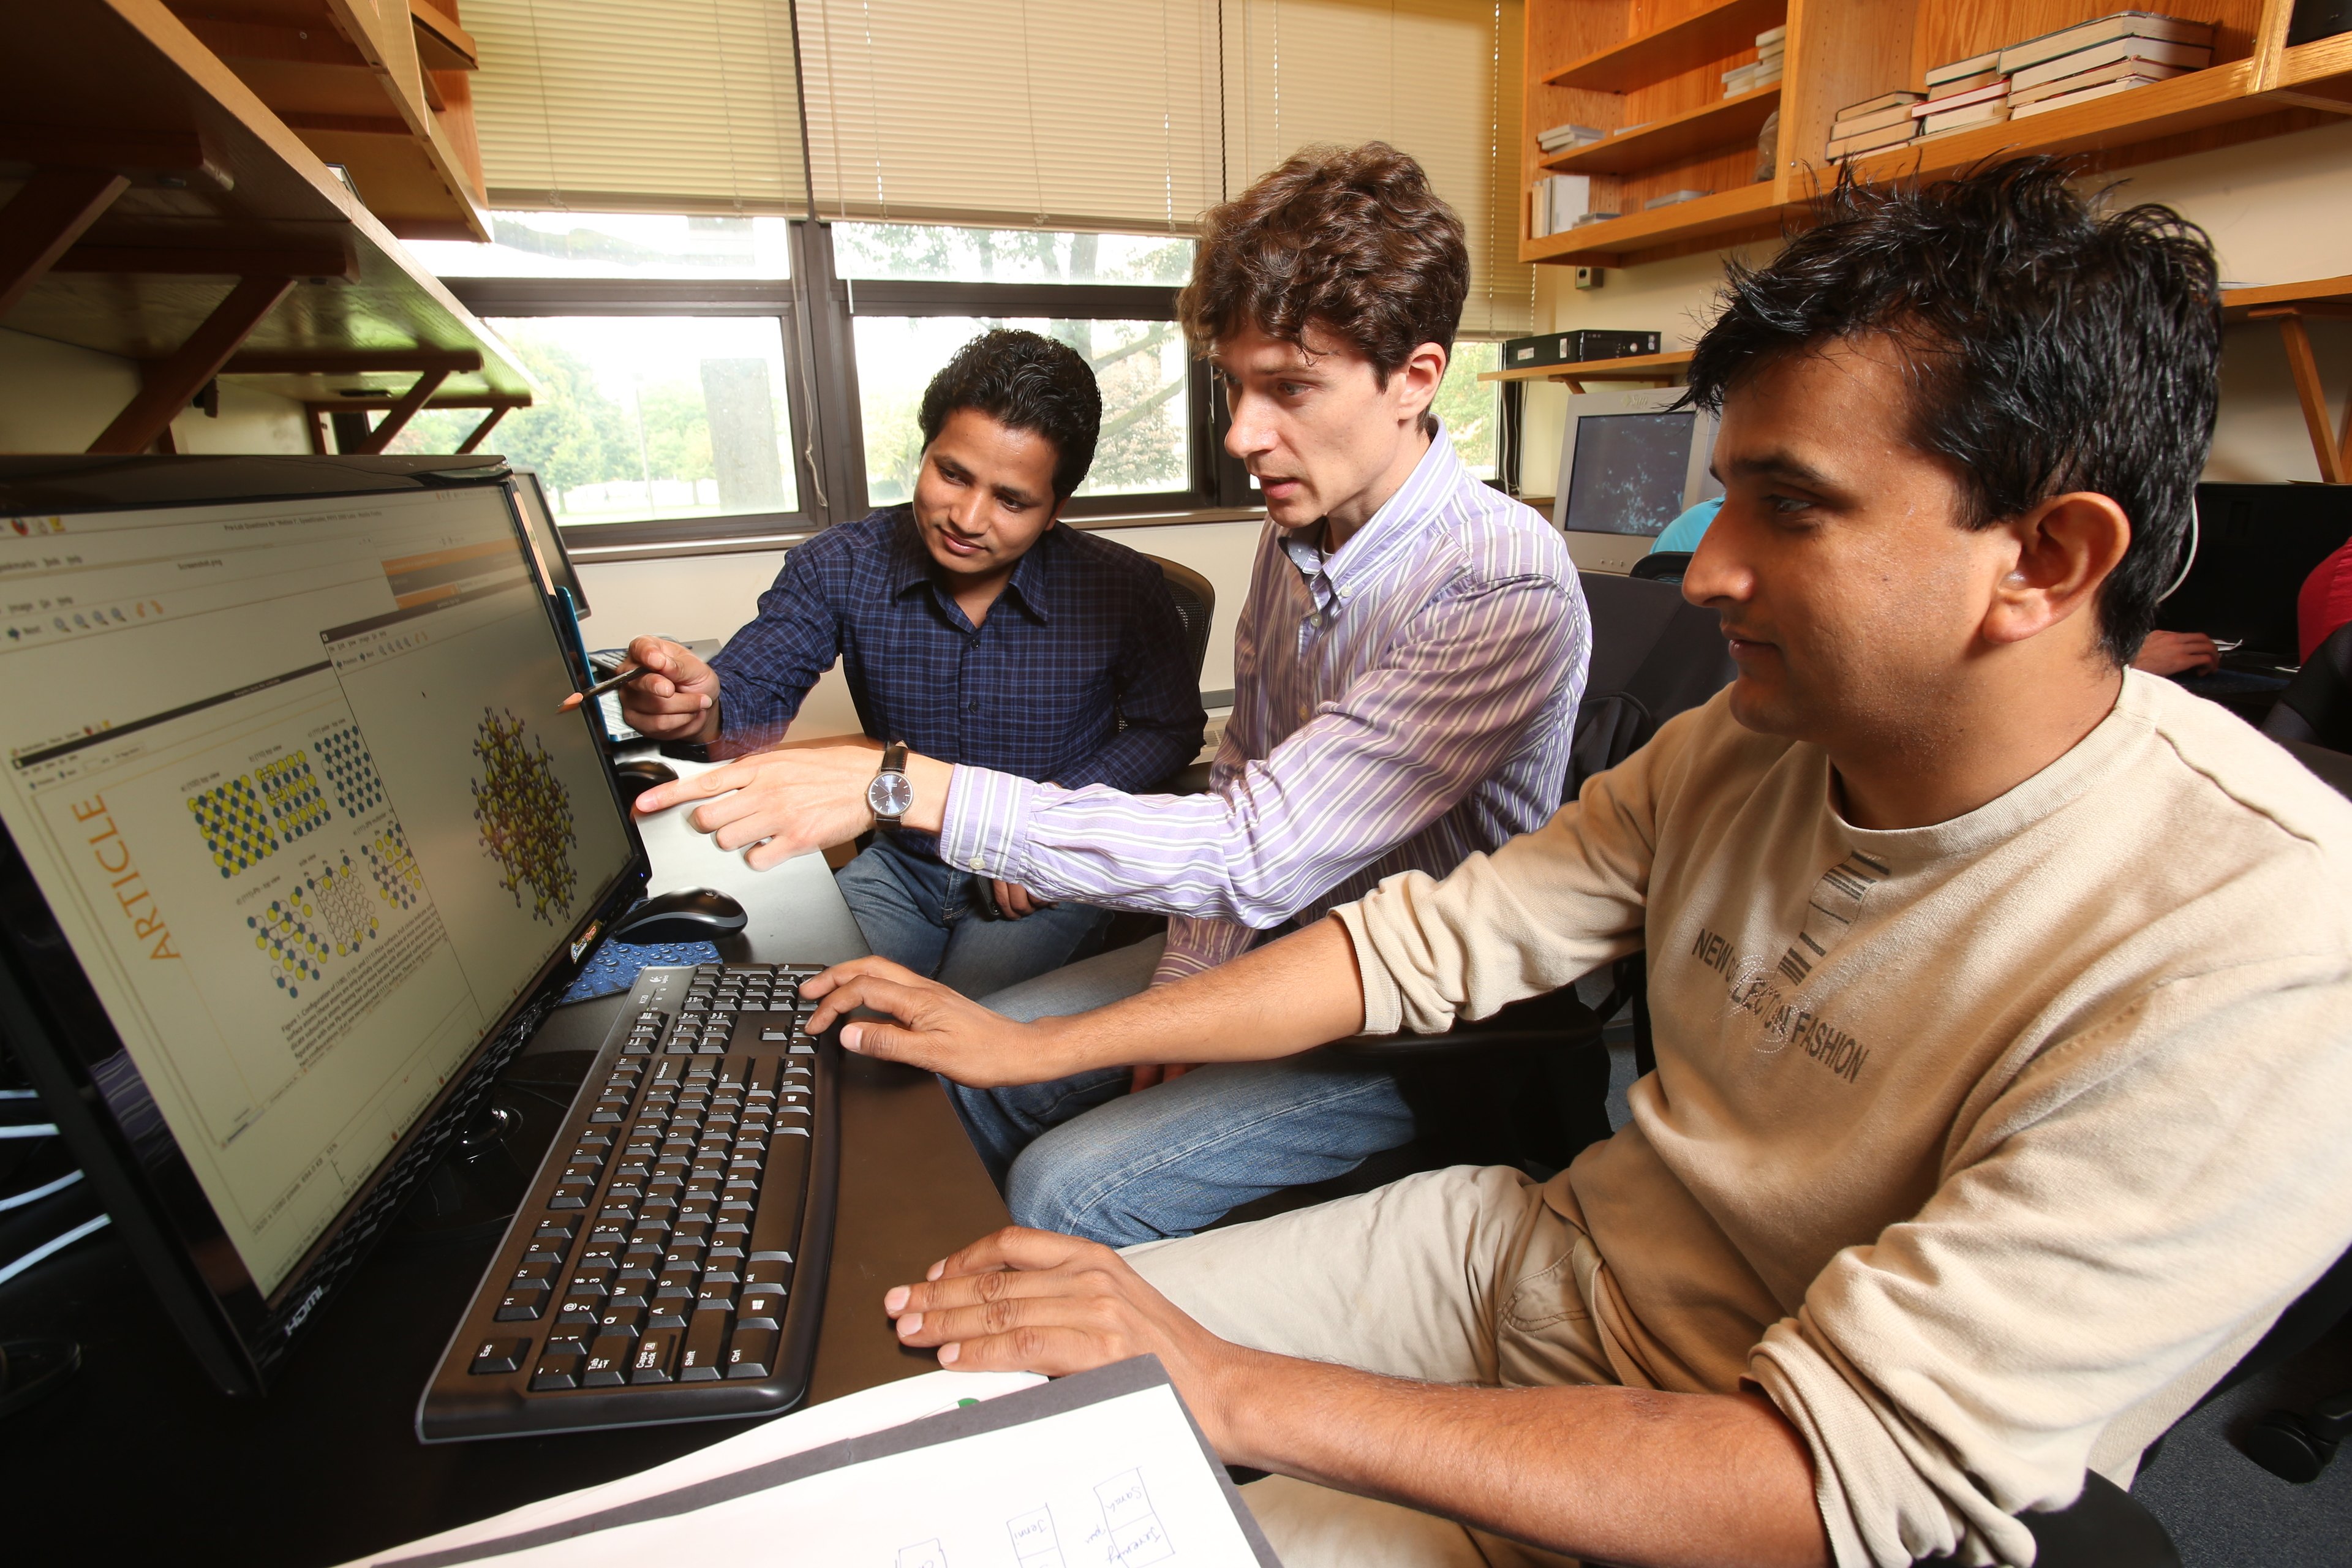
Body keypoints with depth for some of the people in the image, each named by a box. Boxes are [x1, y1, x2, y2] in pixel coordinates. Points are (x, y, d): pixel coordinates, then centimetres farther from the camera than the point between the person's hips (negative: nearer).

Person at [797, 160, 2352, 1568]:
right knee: (1020, 1367, 3)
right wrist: (1039, 1041, -7)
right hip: (1534, 1259, 5)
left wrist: (1234, 1393, -30)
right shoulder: (1752, 741, -7)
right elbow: (1434, 932, -6)